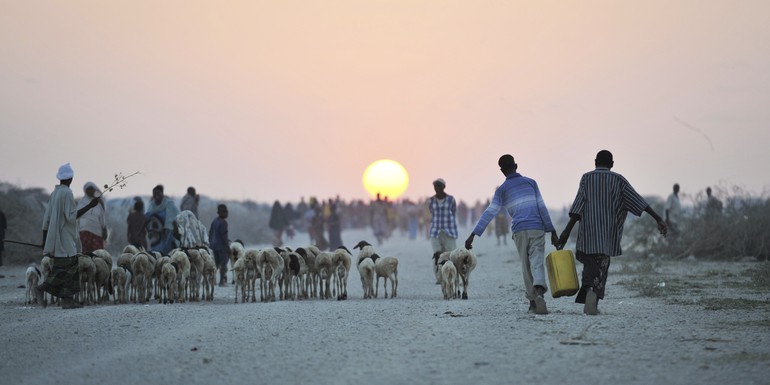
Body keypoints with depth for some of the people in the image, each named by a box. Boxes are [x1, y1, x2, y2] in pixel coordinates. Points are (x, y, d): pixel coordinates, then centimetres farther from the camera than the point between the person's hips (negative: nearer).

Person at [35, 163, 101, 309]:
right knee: (65, 268, -6)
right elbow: (71, 216, -18)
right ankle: (41, 288, -9)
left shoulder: (54, 193, 12)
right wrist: (90, 206, -17)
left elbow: (47, 218, 14)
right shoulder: (67, 193, -13)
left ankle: (67, 300, 5)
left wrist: (45, 240, 18)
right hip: (65, 239, -9)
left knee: (71, 268, 9)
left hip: (56, 238, 9)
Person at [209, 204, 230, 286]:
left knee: (216, 263, 16)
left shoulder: (214, 221, 9)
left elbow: (210, 232, 14)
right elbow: (223, 235, -19)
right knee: (223, 263, 0)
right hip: (222, 245, -8)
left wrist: (210, 242, 22)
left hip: (214, 245, 8)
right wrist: (227, 247, -15)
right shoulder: (223, 222, -16)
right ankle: (222, 281, 0)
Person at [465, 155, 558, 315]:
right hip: (537, 228, -1)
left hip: (519, 232, 1)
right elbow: (542, 207, 4)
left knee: (526, 265, 14)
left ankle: (533, 301, 14)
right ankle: (539, 290, -37)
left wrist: (473, 235, -2)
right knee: (537, 262, -9)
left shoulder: (502, 190, 8)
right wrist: (552, 231, 6)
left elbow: (489, 213, 0)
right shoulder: (530, 182, 9)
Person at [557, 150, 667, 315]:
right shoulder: (618, 180, 4)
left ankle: (589, 289, -9)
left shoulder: (586, 178, 2)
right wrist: (658, 219, -8)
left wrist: (567, 231, -9)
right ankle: (593, 302, -12)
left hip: (588, 232, 0)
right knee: (601, 267, 6)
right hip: (608, 232, 0)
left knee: (589, 263, 16)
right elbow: (638, 201, -5)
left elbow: (579, 205, -8)